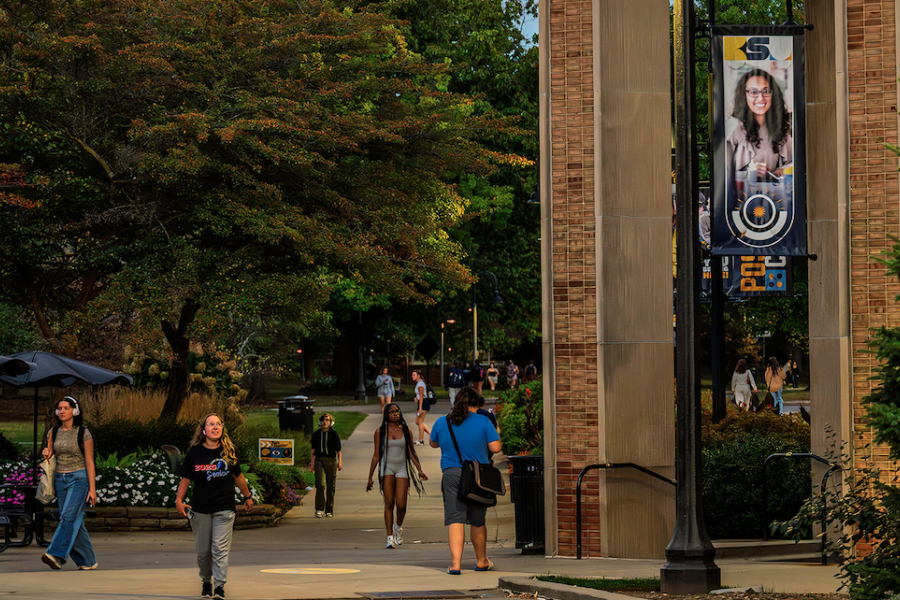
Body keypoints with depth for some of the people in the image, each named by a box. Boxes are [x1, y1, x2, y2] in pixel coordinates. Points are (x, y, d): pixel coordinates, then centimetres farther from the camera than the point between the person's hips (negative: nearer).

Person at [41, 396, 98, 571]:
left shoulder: (83, 433, -5)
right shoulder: (54, 432, 9)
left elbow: (89, 462, -6)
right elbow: (49, 454, 19)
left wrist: (92, 489, -11)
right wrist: (46, 453, -6)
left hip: (79, 479, -6)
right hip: (61, 480, 6)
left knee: (69, 516, -19)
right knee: (75, 521, 4)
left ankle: (57, 555, -29)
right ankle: (88, 561, 10)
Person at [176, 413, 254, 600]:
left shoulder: (229, 451, 1)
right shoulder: (195, 452, -1)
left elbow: (238, 476, 13)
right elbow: (185, 479, 3)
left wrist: (247, 497, 21)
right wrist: (179, 500, -7)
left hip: (224, 509, -1)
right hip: (200, 509, 1)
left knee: (220, 548, -9)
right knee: (203, 551, 7)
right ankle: (206, 581, 27)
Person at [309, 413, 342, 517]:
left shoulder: (334, 434, 3)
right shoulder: (316, 434, 10)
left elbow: (338, 449, 5)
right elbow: (314, 449, 15)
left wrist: (340, 462, -2)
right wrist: (312, 462, 10)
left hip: (331, 461, -1)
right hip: (319, 460, 1)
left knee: (330, 486, 3)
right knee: (320, 484, -13)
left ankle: (329, 510, 11)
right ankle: (319, 509, -14)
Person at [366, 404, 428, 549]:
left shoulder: (406, 431, 8)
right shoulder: (380, 432, 6)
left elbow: (411, 454, 11)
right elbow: (376, 456, 9)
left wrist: (419, 470, -2)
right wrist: (370, 477, 8)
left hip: (402, 469, 1)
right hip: (387, 468, -1)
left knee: (401, 505, -8)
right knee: (389, 503, -10)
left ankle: (398, 526, 24)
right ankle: (390, 537, -8)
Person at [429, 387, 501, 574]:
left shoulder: (441, 423, 4)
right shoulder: (482, 422, -4)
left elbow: (432, 443, 20)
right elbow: (495, 447, -6)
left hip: (451, 474, 1)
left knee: (455, 519, -3)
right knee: (477, 520, 12)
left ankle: (456, 563, -16)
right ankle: (481, 561, 27)